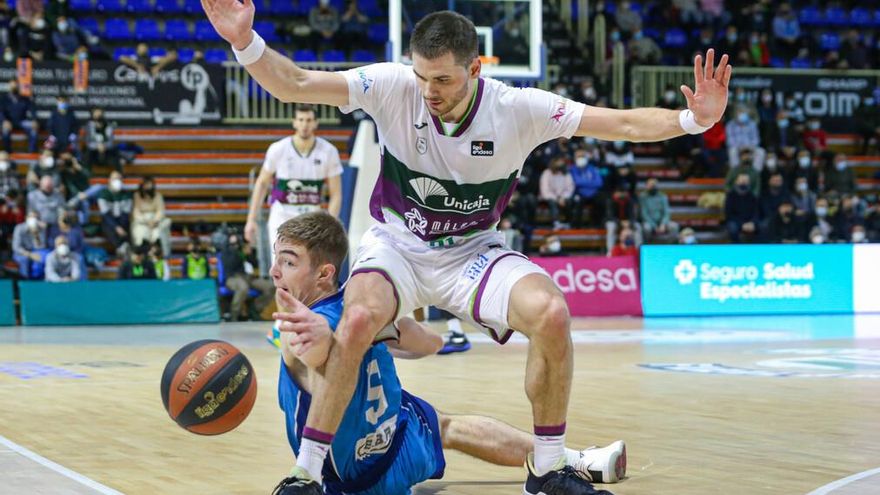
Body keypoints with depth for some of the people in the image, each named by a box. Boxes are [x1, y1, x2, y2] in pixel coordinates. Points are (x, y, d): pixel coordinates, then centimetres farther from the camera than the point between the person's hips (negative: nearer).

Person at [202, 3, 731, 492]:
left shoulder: (519, 109, -17)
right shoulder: (393, 86, -18)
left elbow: (624, 124, -17)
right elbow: (294, 85, -20)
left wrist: (693, 118, -33)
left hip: (471, 250, 1)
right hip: (397, 244, -1)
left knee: (552, 314, -27)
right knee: (359, 319, -33)